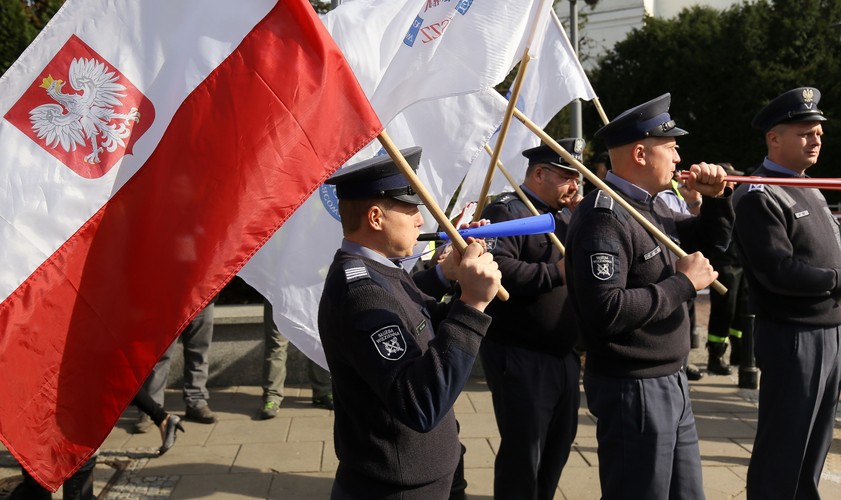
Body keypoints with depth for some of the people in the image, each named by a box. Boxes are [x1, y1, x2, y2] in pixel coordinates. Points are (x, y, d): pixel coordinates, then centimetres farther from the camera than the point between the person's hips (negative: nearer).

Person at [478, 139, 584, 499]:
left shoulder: (558, 217, 16)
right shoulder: (508, 210, -13)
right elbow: (496, 268, -29)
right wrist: (556, 272, -23)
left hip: (562, 354, 9)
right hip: (521, 356, -9)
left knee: (559, 442, 19)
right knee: (523, 451, 0)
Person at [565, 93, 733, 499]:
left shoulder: (650, 207, 9)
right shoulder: (603, 217, -22)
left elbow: (710, 240, 24)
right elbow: (605, 312, -32)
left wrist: (716, 198, 5)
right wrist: (682, 283, -23)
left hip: (671, 382, 10)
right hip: (633, 389, -10)